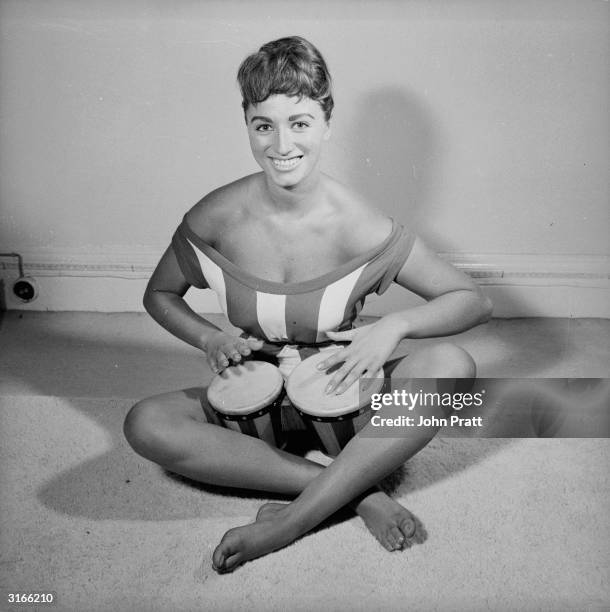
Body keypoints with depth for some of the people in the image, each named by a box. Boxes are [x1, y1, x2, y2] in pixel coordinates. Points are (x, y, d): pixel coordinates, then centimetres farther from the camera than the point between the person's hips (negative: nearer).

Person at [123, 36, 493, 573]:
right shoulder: (215, 219, -14)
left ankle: (288, 523, -26)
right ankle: (358, 489, -24)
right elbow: (159, 294, 5)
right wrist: (208, 338, -14)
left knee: (452, 366, -28)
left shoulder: (360, 228, -19)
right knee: (145, 424, -27)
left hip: (339, 394, -1)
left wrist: (395, 325, -29)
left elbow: (475, 301, -11)